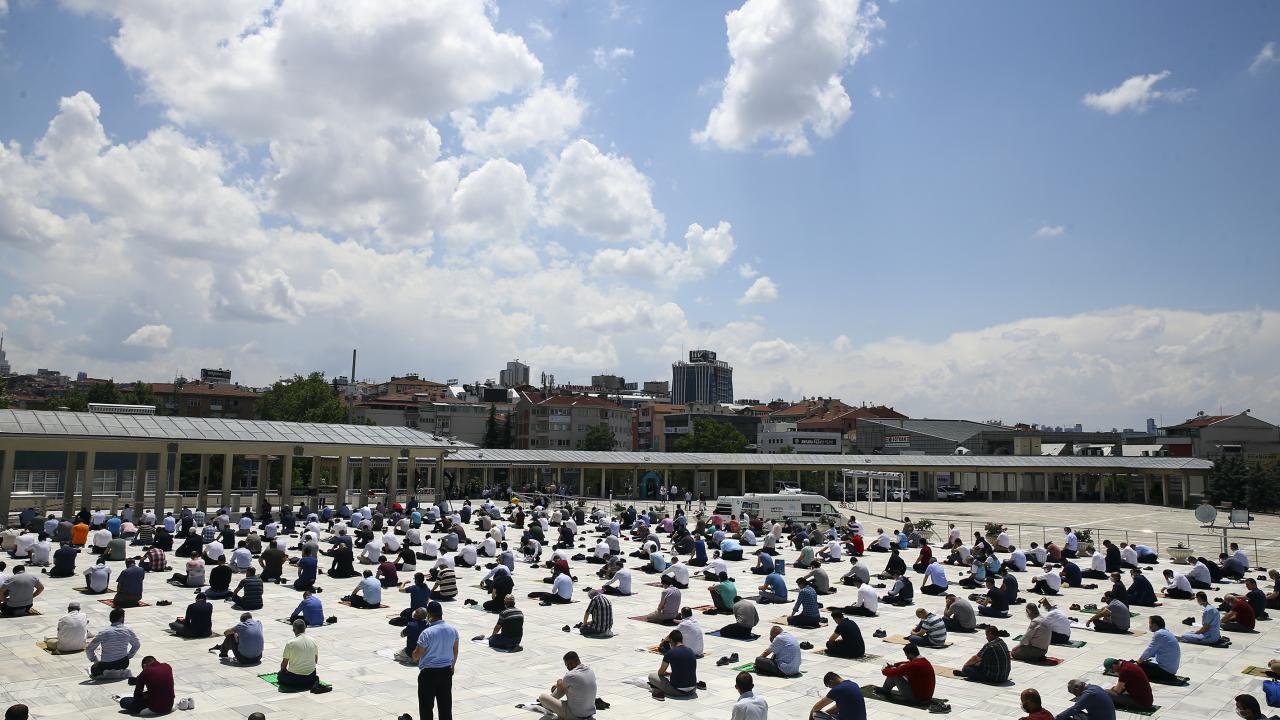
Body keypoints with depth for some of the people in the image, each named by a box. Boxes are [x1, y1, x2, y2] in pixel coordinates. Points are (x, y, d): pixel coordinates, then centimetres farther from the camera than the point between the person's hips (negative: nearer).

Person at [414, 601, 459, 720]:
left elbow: (416, 656, -14)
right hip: (446, 671, 5)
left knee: (426, 706, 7)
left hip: (429, 673, -5)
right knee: (446, 705, 15)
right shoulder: (452, 630, -3)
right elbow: (455, 652, 9)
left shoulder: (427, 633, -21)